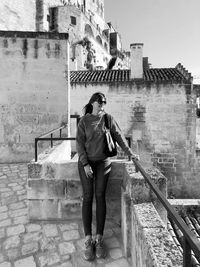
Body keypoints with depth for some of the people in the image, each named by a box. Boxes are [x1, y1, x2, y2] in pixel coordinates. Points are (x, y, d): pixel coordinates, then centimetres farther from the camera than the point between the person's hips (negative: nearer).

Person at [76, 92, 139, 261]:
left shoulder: (108, 118, 3)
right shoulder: (84, 120, -1)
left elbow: (119, 136, 7)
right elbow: (80, 143, -4)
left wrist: (130, 153, 1)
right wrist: (85, 164, -11)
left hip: (103, 162, 1)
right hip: (86, 162, -1)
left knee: (100, 196, -4)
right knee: (87, 197, -3)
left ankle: (99, 239, 5)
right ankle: (88, 240, 5)